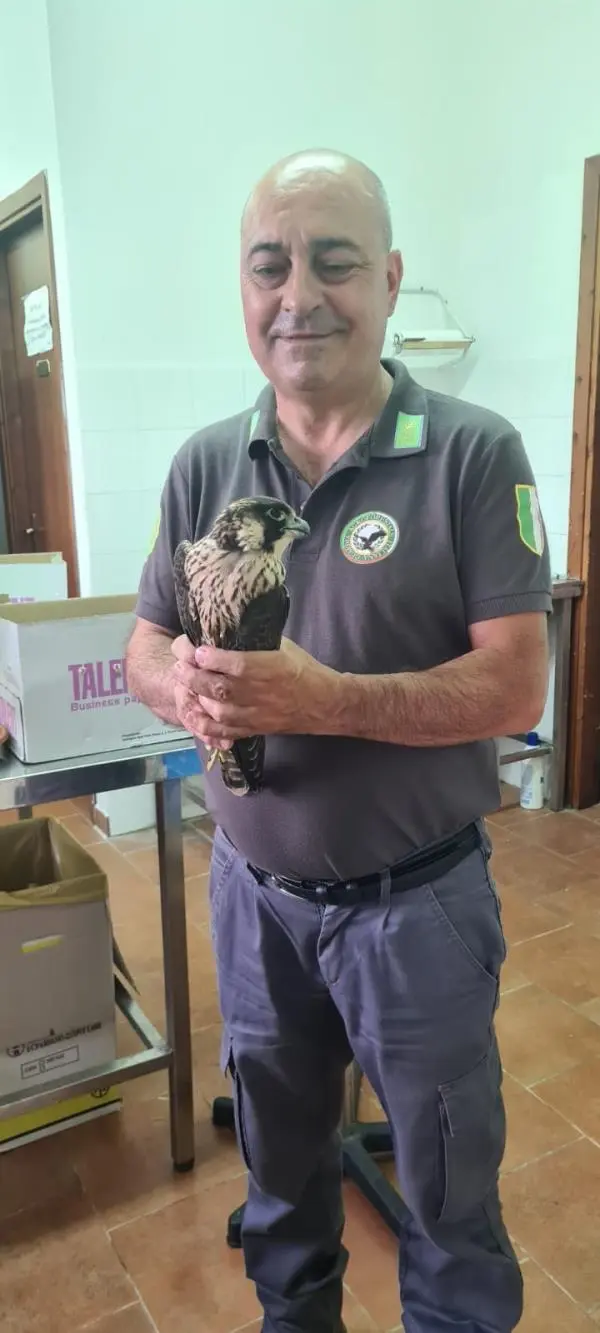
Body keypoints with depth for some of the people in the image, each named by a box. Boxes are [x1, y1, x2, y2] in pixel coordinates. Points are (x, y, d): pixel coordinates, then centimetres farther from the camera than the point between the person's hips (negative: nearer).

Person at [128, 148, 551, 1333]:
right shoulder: (204, 463, -1)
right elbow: (145, 646, 3)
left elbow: (515, 687, -17)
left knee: (451, 1183, 19)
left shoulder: (474, 455, -13)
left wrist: (324, 700, -30)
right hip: (254, 890, 4)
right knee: (279, 1161, 27)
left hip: (420, 899, -3)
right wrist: (183, 686, -20)